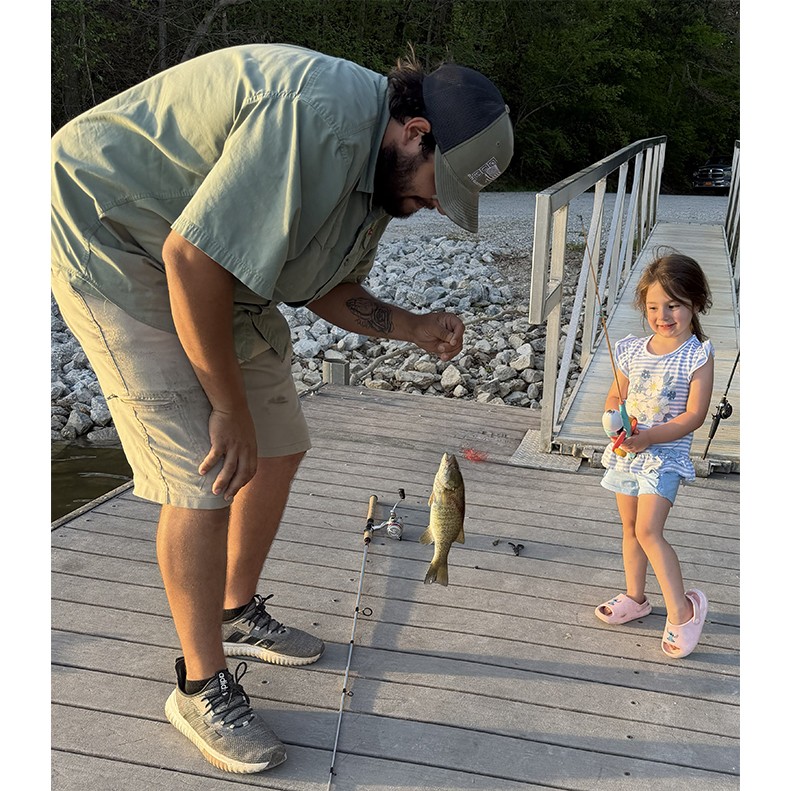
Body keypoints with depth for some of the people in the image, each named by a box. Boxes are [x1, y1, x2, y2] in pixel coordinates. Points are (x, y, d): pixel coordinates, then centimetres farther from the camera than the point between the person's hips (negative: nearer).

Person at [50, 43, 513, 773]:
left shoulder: (384, 170, 1)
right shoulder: (318, 118, -31)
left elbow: (331, 291, 9)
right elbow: (191, 259, -32)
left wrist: (412, 327, -9)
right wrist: (230, 407, -22)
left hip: (225, 267, 10)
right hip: (112, 240, -9)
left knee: (277, 449, 10)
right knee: (204, 479, -14)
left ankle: (238, 613, 32)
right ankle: (201, 687, 5)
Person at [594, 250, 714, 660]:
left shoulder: (698, 356, -13)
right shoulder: (633, 350, 2)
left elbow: (694, 415, -16)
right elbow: (615, 396, 10)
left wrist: (649, 437, -25)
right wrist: (612, 418, -13)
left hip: (665, 454, -6)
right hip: (626, 452, 6)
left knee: (648, 531, -15)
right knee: (630, 527, 16)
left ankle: (682, 610, -1)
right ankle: (634, 597, 34)